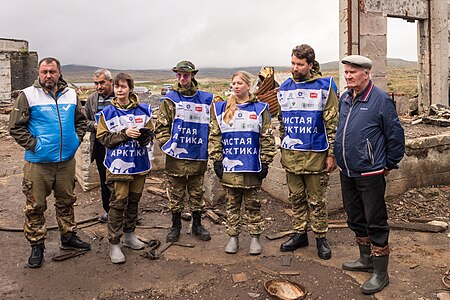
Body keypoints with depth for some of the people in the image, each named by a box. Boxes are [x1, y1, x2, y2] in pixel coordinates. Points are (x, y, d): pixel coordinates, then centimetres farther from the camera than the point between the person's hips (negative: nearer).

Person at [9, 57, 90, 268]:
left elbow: (81, 121, 18)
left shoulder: (71, 95, 7)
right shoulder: (28, 95, -5)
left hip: (66, 160, 4)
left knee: (66, 202, 17)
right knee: (35, 206, 5)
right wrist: (33, 145, -12)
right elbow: (16, 127, -4)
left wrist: (76, 140, 5)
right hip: (38, 162, -3)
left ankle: (68, 237, 33)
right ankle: (37, 246, 21)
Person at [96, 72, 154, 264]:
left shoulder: (143, 110, 4)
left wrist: (145, 135, -14)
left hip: (139, 164, 4)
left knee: (134, 200, 15)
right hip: (118, 165, -3)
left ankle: (130, 235, 32)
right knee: (118, 203, -2)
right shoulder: (107, 113, -2)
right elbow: (103, 138, -6)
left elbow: (150, 132, 9)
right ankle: (114, 244, 9)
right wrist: (124, 134, -18)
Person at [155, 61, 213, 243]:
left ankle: (197, 225, 29)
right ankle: (175, 226, 27)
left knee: (197, 193, 13)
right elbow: (161, 126, -1)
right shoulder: (169, 99, 0)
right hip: (176, 157, -1)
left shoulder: (205, 99, 5)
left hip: (198, 157, 2)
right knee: (176, 194, 10)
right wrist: (168, 145, -11)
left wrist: (209, 148, 3)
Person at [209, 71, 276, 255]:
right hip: (229, 166, 1)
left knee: (252, 203, 9)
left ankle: (255, 237, 22)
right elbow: (214, 136, 5)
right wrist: (217, 161, -1)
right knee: (232, 203, 11)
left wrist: (265, 163, -3)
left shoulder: (260, 108, 2)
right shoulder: (221, 108, 6)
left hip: (252, 166, -1)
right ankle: (233, 237, 24)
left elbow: (267, 138, 1)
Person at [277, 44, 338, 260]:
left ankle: (321, 237, 21)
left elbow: (332, 123, -6)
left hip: (315, 154, -4)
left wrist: (331, 154, -10)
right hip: (290, 154, 4)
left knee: (316, 200, 6)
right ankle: (299, 234, 28)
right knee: (296, 198, 14)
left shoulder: (324, 87, -4)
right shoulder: (285, 88, 9)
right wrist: (283, 150, 14)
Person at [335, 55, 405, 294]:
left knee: (375, 223, 3)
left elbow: (395, 135, -8)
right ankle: (366, 259, 38)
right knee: (356, 219, 19)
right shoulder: (344, 98, 8)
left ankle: (380, 273, 16)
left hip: (370, 175, -7)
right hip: (346, 173, 8)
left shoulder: (380, 100, -13)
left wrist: (389, 164, -2)